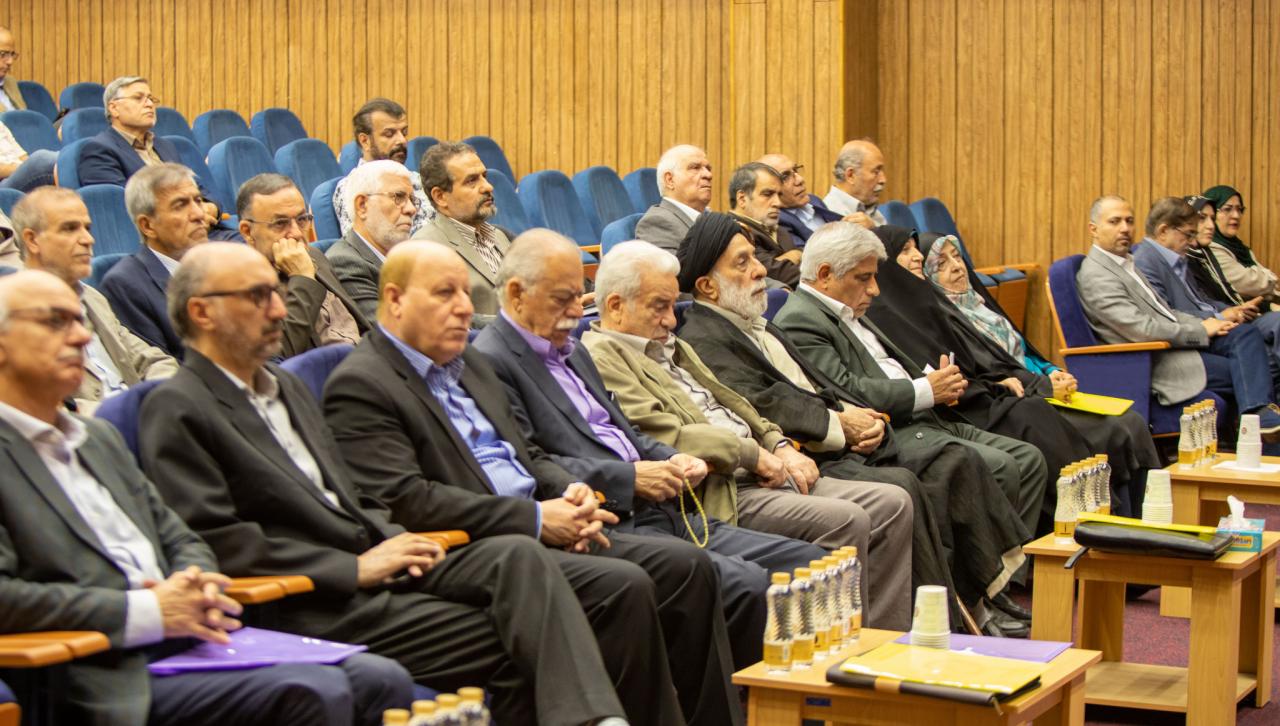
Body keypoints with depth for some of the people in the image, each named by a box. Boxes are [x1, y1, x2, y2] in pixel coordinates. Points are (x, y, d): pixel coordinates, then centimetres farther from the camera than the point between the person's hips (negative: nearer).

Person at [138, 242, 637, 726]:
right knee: (513, 637, -21)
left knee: (517, 555, -21)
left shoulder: (288, 387, 24)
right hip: (319, 609, -7)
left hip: (374, 562, 7)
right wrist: (357, 568, -14)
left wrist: (394, 541, 2)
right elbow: (217, 541, -13)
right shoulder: (175, 410, -3)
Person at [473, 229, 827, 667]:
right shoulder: (490, 362, -7)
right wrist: (630, 478, -16)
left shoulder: (571, 352, 23)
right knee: (745, 584, -28)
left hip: (661, 514, 10)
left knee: (810, 563, -1)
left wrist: (670, 461, 8)